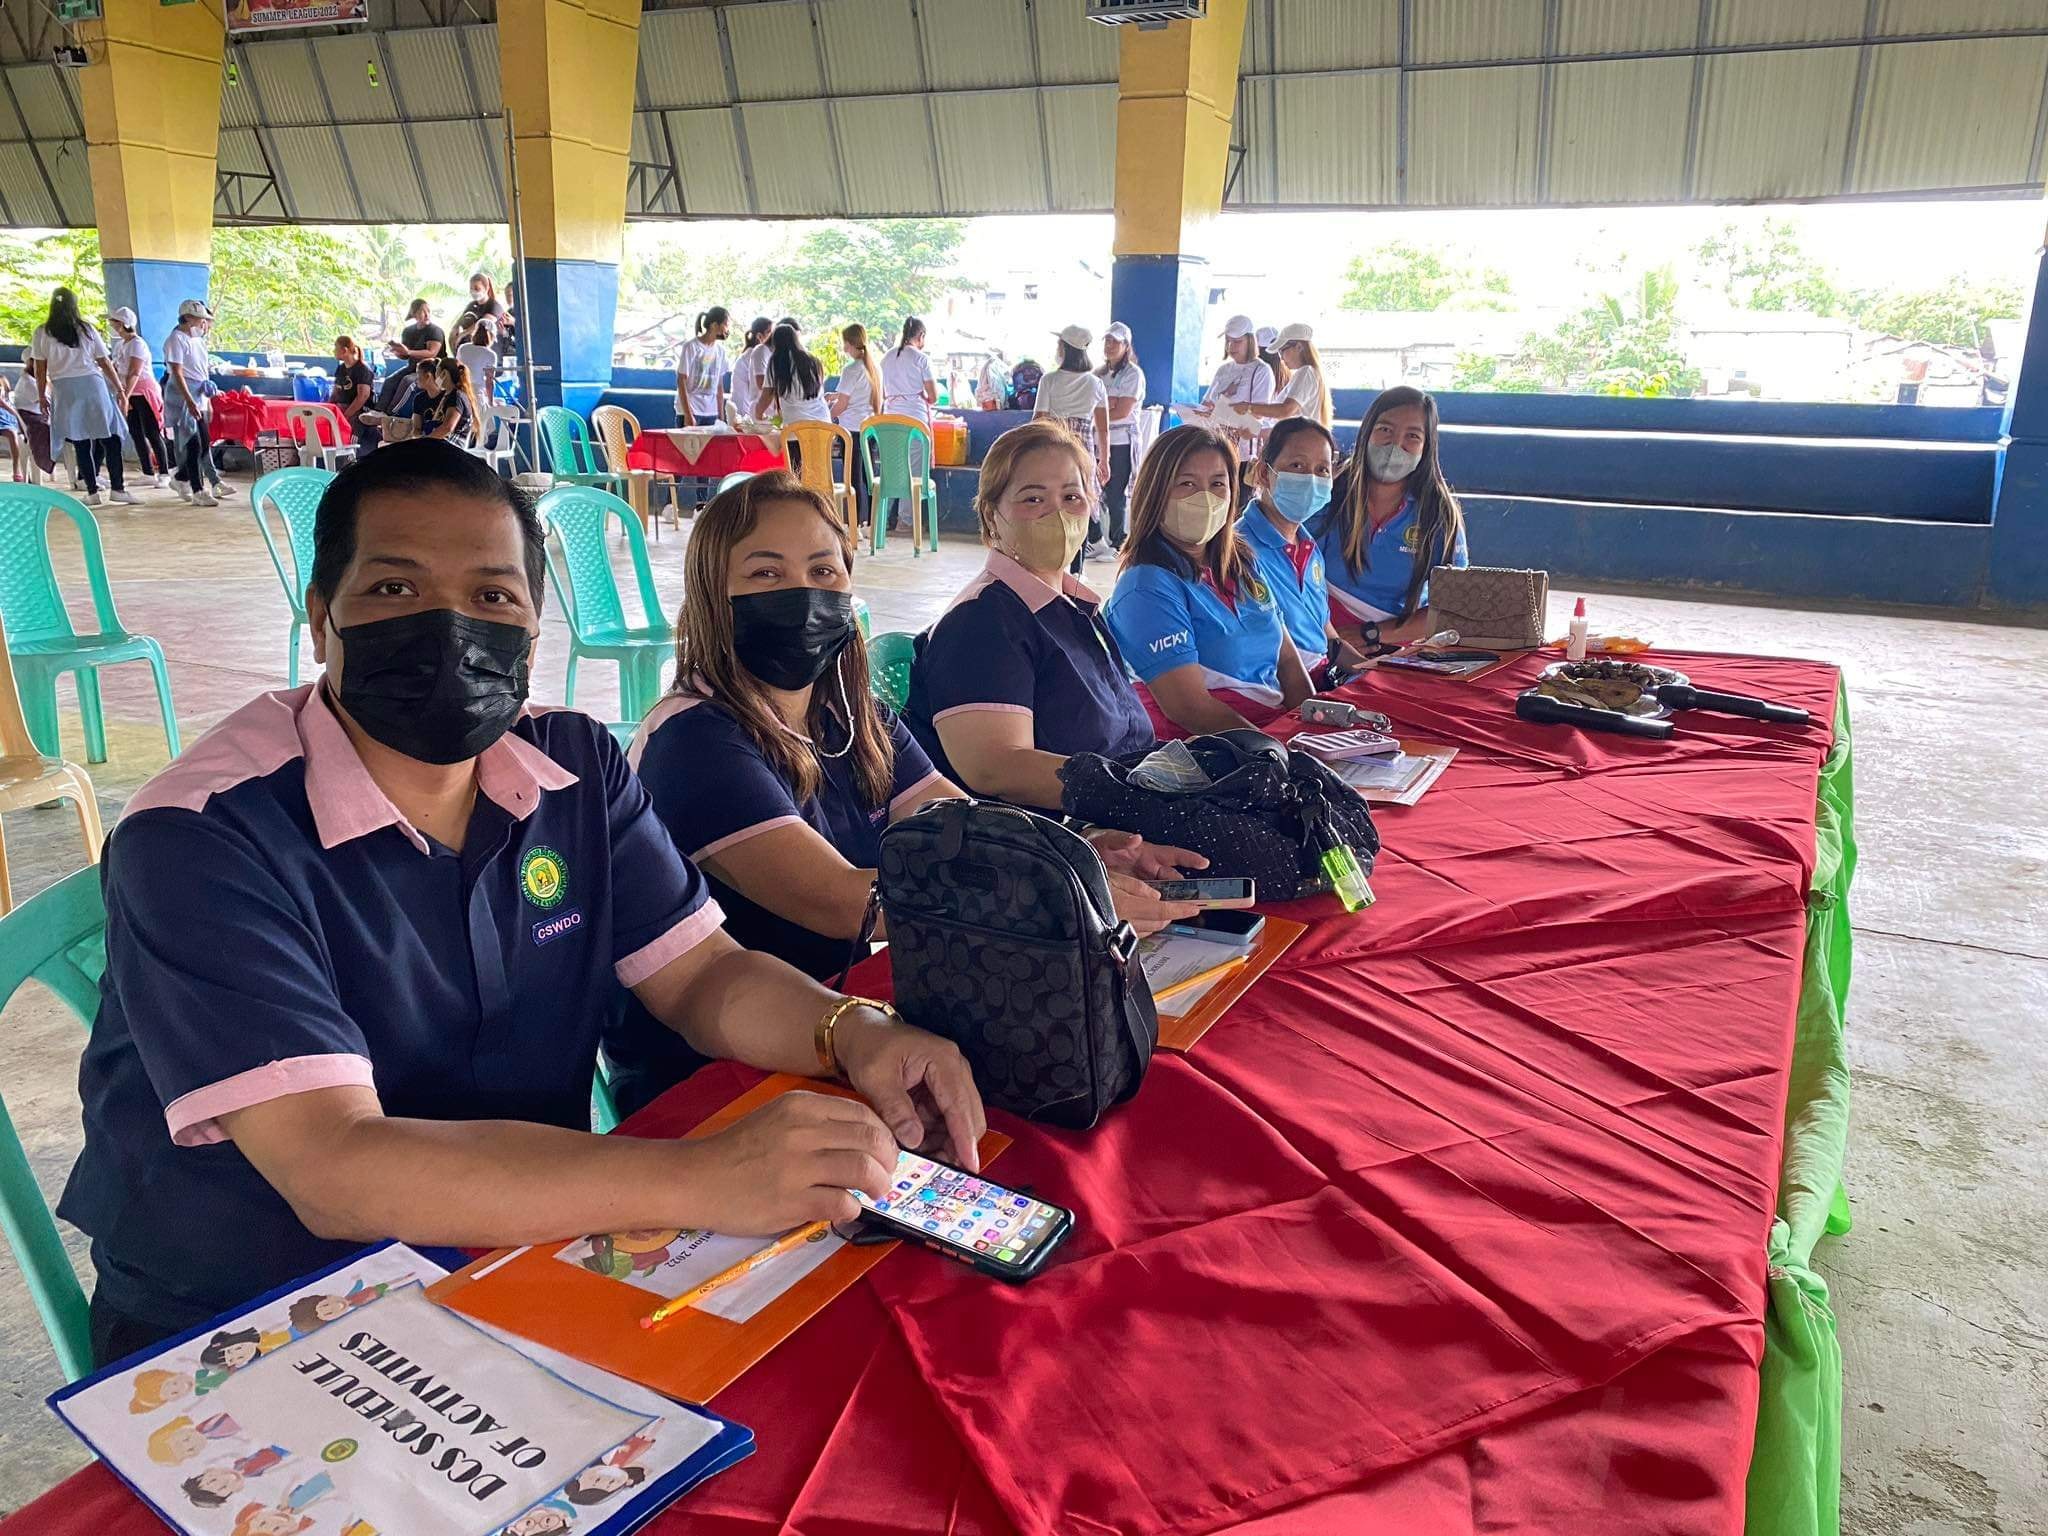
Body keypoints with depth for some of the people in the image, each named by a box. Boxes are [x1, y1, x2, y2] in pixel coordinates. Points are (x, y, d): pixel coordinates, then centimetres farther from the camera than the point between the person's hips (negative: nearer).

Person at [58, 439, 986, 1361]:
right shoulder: (202, 838, -21)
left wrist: (852, 1032, -21)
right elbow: (335, 1170, -30)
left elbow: (700, 975, 1)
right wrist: (701, 1179, -38)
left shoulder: (579, 768, -2)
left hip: (520, 1269, 5)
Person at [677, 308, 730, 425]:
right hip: (691, 412, -5)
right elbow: (681, 382, -8)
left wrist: (721, 416, 9)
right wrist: (688, 415, -14)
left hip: (712, 415, 5)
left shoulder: (720, 349, 10)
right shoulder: (691, 346, -6)